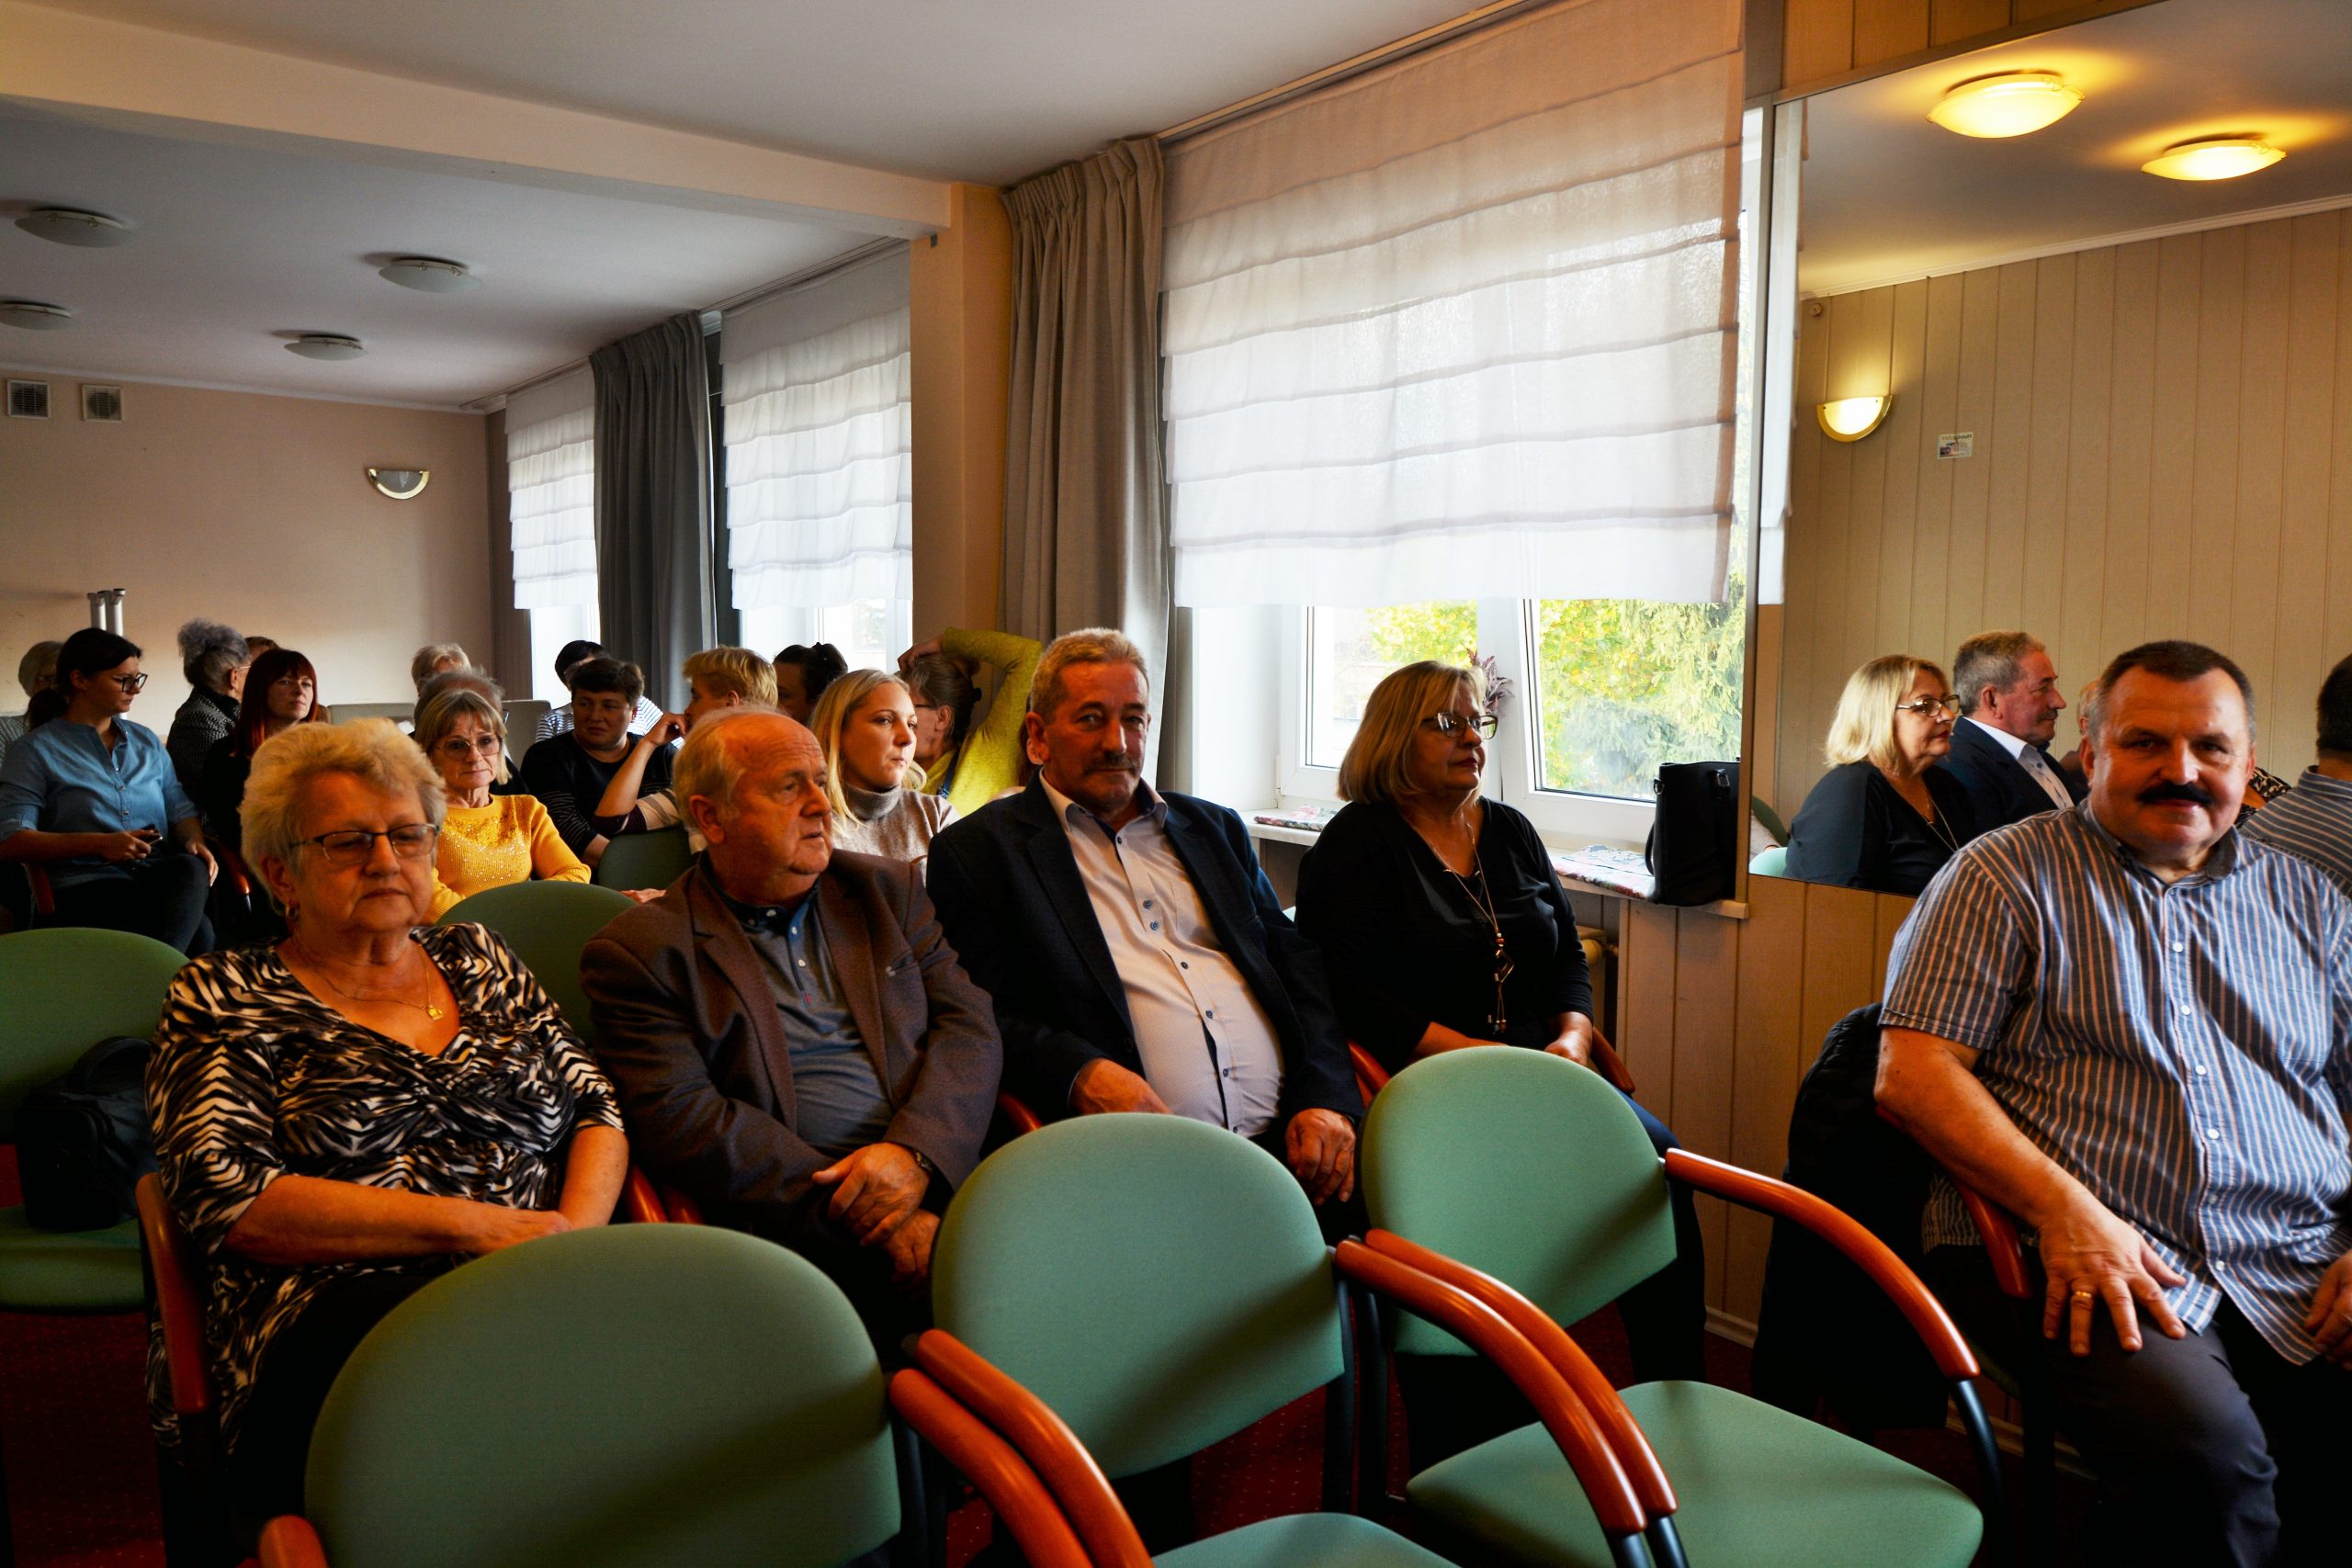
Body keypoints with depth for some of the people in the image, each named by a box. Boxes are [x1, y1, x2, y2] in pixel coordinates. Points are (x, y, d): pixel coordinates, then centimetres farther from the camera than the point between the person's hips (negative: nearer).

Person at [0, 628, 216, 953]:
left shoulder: (146, 740, 23)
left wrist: (195, 841, -2)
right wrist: (99, 844, -16)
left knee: (191, 866, -38)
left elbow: (180, 808, 23)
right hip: (87, 887, -4)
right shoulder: (36, 752, 6)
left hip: (163, 876, 5)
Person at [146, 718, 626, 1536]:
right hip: (342, 1309, -3)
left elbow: (596, 1108, 17)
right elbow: (228, 1200, -3)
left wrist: (576, 1230, -6)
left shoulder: (476, 958, 21)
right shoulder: (225, 996, 10)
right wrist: (468, 1224, -13)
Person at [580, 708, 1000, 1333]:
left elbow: (968, 1023, 10)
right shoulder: (638, 950, 5)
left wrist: (914, 1152, -11)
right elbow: (679, 1118, -6)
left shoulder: (886, 890, 18)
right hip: (793, 1227, -4)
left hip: (938, 1178, 5)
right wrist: (855, 1215, -15)